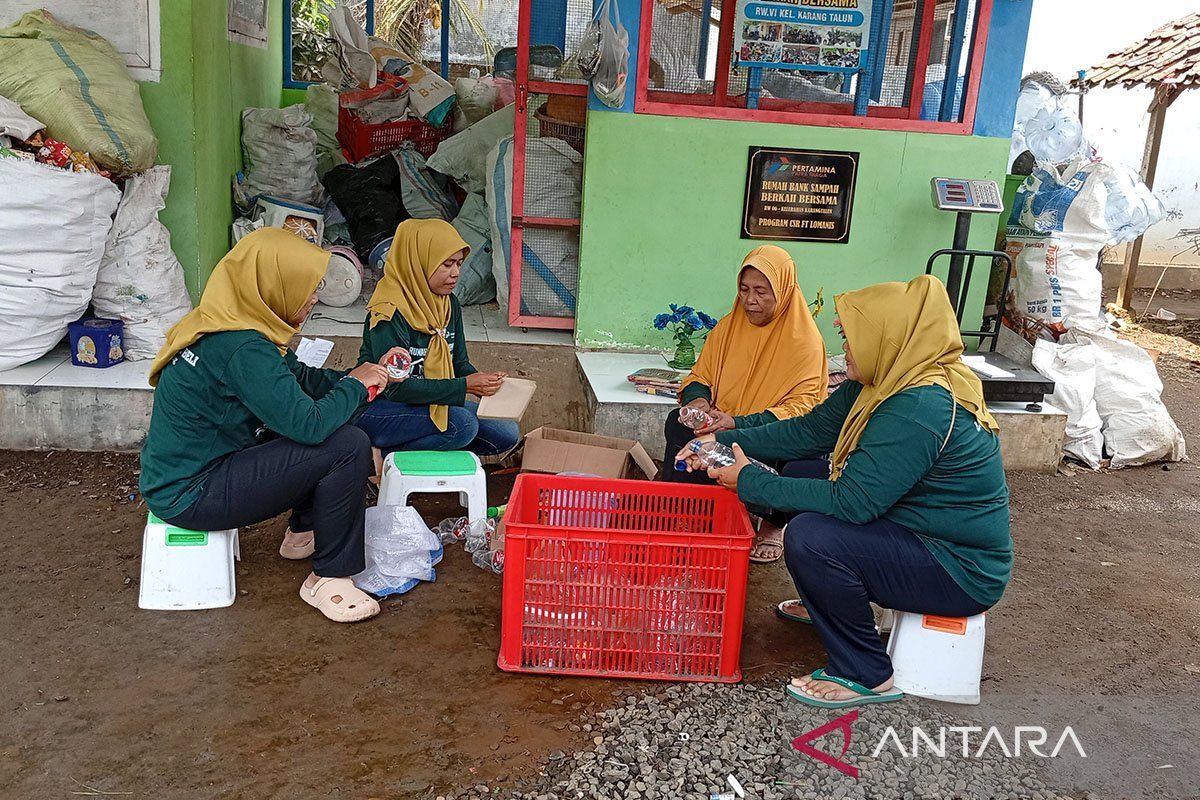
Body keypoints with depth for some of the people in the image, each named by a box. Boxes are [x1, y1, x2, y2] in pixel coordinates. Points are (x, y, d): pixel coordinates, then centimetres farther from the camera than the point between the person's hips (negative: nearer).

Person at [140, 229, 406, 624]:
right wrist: (355, 386, -12)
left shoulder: (225, 326, 4)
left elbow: (300, 377, 14)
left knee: (335, 425, 13)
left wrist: (356, 376, -1)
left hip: (182, 470, 10)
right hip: (189, 495, -10)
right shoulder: (242, 348, -26)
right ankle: (330, 578, -6)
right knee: (348, 445, -19)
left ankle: (304, 532, 26)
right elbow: (309, 424, -29)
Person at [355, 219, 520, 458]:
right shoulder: (390, 312, -21)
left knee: (507, 433, -4)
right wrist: (466, 385, -26)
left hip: (432, 400, 8)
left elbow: (459, 362, 10)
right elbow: (396, 387, -24)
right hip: (379, 409, -8)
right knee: (462, 424, -31)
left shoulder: (449, 304, 3)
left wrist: (484, 381, -13)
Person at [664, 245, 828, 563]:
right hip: (722, 425, 4)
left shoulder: (806, 341, -11)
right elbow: (699, 377, 12)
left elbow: (801, 406, -18)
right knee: (678, 423, -23)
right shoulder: (729, 326, 5)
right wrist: (697, 399, -14)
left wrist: (739, 424, -30)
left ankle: (774, 524, -8)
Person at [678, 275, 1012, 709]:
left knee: (811, 537, -28)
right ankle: (828, 603, 31)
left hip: (961, 571, -10)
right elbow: (809, 430, 5)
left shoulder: (919, 411, -30)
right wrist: (725, 441, -2)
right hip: (920, 531, 10)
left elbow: (850, 503, -30)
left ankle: (866, 676, -6)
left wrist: (752, 482, -21)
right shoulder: (884, 383, -1)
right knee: (802, 474, 12)